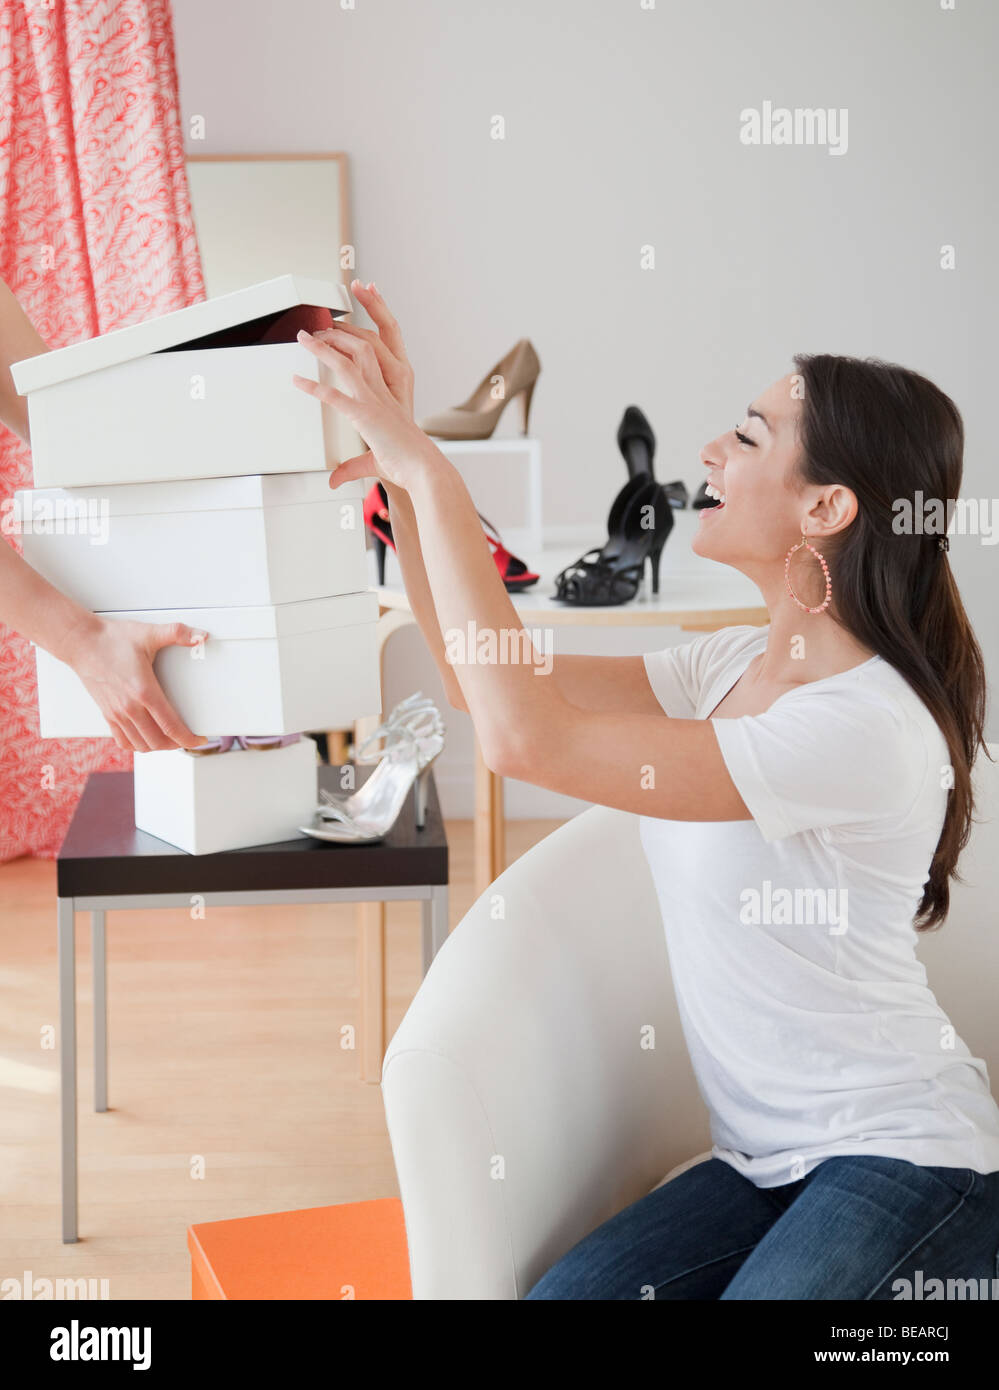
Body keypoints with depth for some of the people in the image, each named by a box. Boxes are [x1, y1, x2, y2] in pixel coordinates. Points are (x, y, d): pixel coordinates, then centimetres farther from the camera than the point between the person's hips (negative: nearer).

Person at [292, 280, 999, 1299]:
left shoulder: (865, 726, -25)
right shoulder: (735, 665, 4)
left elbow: (525, 736, -31)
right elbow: (488, 678, 7)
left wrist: (428, 471, -25)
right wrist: (400, 475, -1)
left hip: (905, 1165, -7)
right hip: (767, 1159, 7)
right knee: (564, 1291, -14)